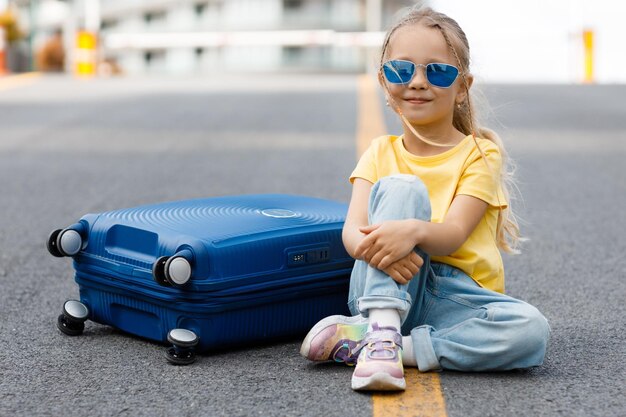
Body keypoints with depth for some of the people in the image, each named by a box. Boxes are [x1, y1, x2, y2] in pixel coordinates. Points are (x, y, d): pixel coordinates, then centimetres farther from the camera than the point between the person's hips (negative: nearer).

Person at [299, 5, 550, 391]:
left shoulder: (480, 154, 2)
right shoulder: (381, 153, 10)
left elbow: (453, 235, -14)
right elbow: (352, 229, -7)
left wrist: (414, 231, -38)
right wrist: (375, 247, -32)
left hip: (454, 297, 0)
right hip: (386, 290, 0)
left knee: (532, 330, -31)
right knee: (401, 187, -23)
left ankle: (358, 339, -30)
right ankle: (382, 331, -35)